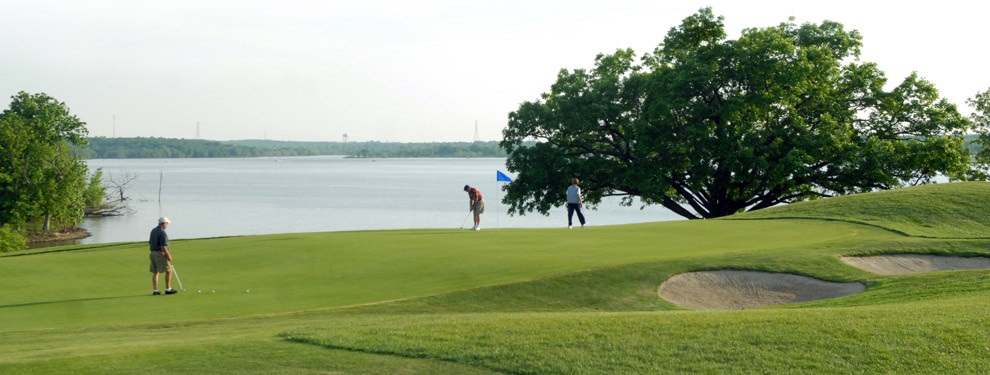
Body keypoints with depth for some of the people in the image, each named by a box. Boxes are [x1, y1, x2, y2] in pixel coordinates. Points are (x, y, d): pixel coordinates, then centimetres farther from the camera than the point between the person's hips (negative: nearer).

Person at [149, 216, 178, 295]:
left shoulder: (153, 231, 11)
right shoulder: (163, 233, -17)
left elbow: (150, 242, 18)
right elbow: (163, 246, -22)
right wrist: (168, 255, -14)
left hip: (153, 253, 9)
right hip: (161, 253, -9)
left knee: (155, 272, 8)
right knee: (169, 270, 1)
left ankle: (155, 290, 5)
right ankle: (168, 289, 2)